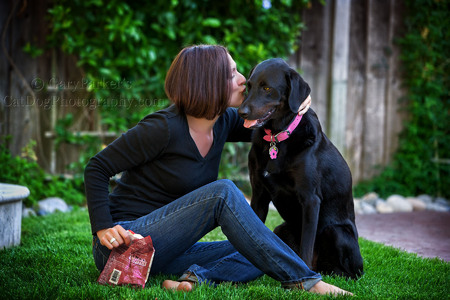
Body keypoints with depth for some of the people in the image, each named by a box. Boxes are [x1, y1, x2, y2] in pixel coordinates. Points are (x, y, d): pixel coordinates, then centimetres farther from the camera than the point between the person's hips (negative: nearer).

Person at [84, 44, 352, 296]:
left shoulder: (223, 122, 3)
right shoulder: (165, 127, -18)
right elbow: (97, 168, -12)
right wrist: (103, 228, -23)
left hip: (164, 252, 8)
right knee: (222, 193, -26)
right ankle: (304, 281, -26)